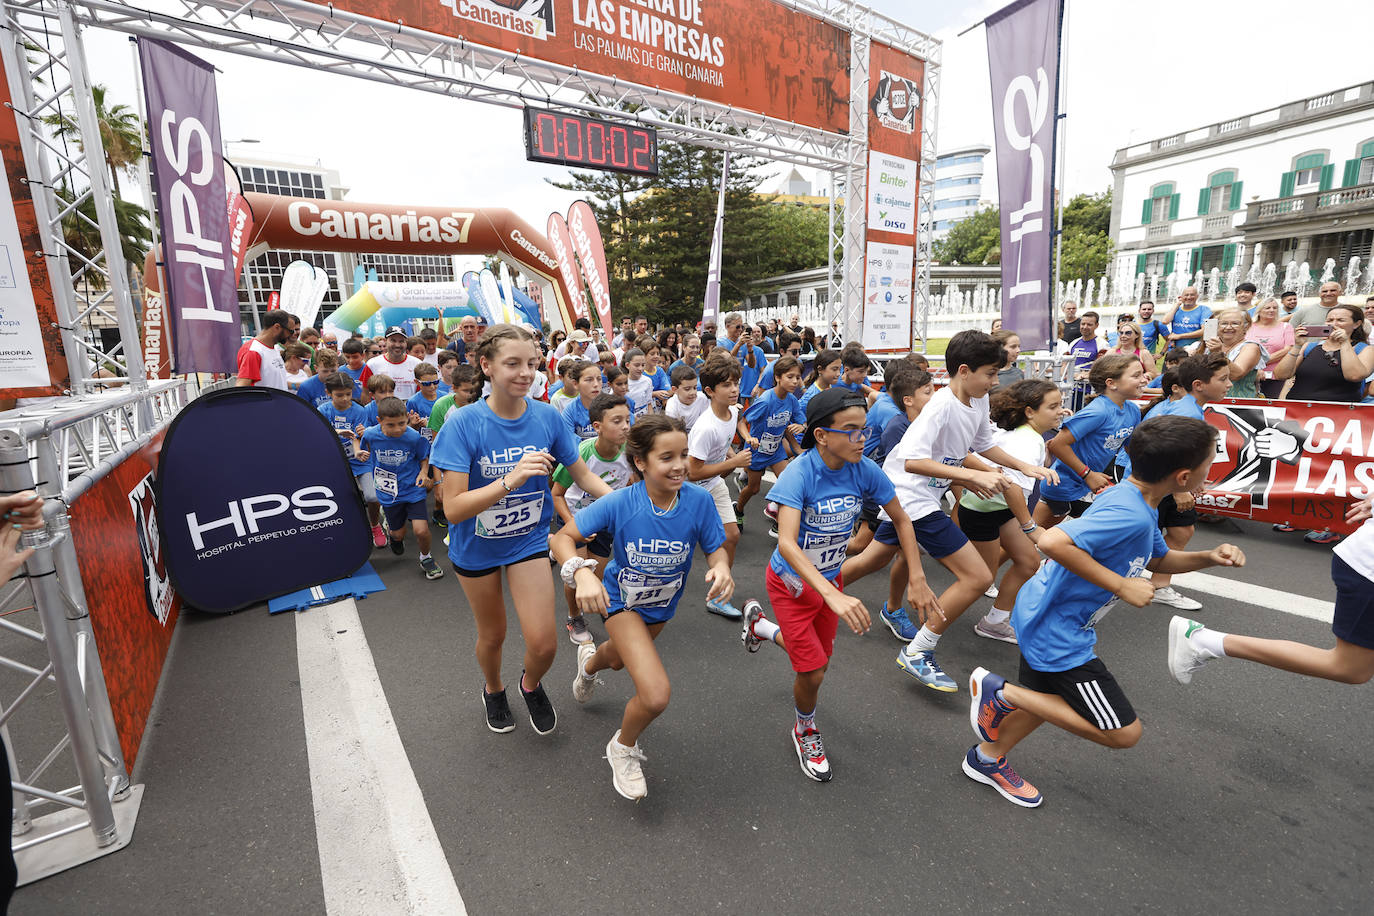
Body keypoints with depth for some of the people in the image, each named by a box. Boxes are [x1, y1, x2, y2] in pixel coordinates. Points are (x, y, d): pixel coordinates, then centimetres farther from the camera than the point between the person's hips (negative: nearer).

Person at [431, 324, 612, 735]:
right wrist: (511, 479, -41)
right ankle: (493, 689, 54)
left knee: (543, 644, -5)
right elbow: (453, 509, -28)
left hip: (529, 540, 1)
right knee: (493, 635, 20)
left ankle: (531, 684, 33)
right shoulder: (464, 425, -23)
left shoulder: (547, 417, -16)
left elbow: (583, 475, -4)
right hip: (477, 546, -1)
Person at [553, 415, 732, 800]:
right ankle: (623, 747, 15)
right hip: (622, 601, -4)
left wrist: (721, 568, -36)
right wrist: (582, 573, -43)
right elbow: (563, 537, -24)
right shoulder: (619, 503, -31)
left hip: (663, 604, 4)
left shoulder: (698, 500, -26)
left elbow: (716, 548, -13)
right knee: (656, 694, -20)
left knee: (619, 659, 33)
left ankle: (590, 660, 73)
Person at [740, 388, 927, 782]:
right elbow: (787, 543, -42)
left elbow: (902, 520, -2)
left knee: (818, 660, 20)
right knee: (813, 673, -2)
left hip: (831, 579, 5)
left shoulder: (864, 470, -17)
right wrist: (834, 597, -52)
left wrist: (917, 580, -7)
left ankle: (759, 622, 47)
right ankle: (805, 730, 32)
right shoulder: (799, 474, -31)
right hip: (793, 582, -5)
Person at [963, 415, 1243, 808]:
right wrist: (1122, 586, -29)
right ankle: (1002, 692, 1)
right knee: (1123, 732, 2)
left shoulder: (1137, 504, 5)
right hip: (1057, 631, -10)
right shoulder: (1130, 515, -28)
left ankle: (988, 759, 43)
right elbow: (1052, 542, -40)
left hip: (1043, 618, 10)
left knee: (1047, 700, 27)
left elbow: (1159, 558, 22)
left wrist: (1208, 557, 3)